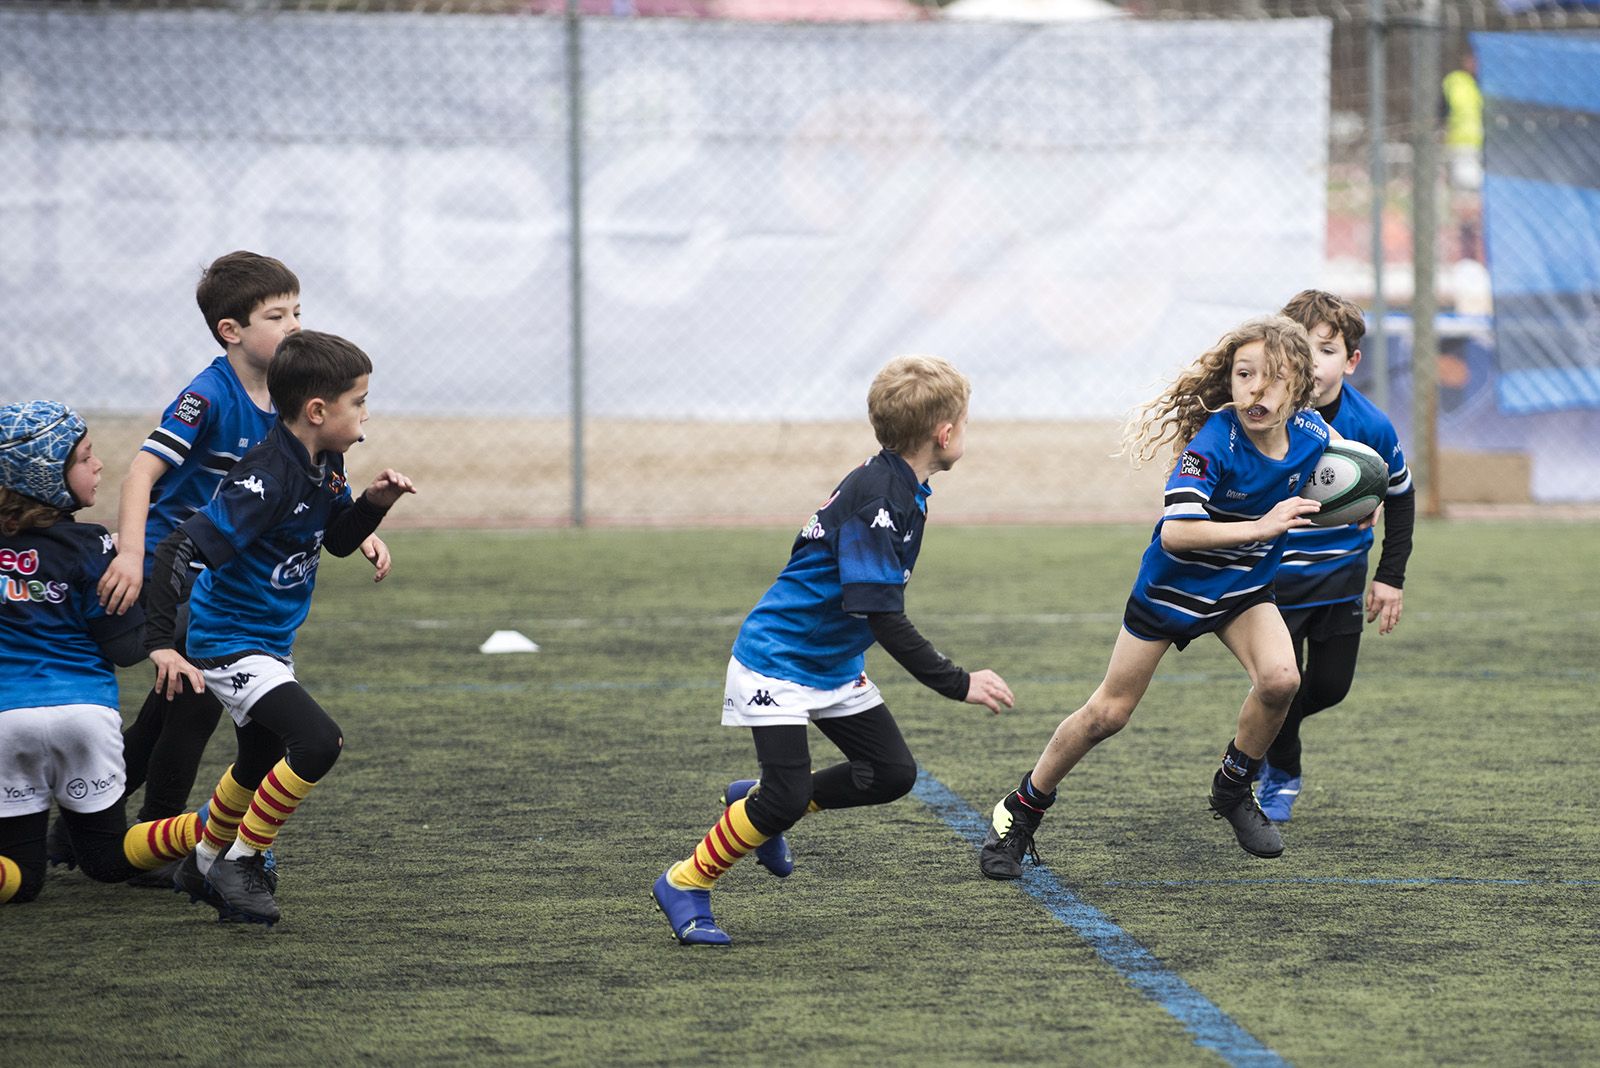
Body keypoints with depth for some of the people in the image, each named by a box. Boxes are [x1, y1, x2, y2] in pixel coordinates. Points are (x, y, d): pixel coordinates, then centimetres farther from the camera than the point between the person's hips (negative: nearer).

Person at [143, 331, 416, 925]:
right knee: (318, 742, -24)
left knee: (263, 760, 26)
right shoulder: (265, 481, -30)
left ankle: (205, 866, 46)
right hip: (230, 645, -10)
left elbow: (338, 541, 14)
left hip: (273, 642, 10)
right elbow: (179, 548, -33)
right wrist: (161, 641, -38)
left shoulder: (325, 465, -1)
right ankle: (241, 865, -9)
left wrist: (373, 503, -7)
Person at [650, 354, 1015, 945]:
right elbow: (882, 615, -31)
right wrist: (957, 684, -29)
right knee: (787, 797, -14)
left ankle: (758, 802, 22)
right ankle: (684, 885, 5)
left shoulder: (902, 488, 3)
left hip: (835, 665, 9)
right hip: (777, 662, -9)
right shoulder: (877, 499, -28)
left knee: (893, 773, 4)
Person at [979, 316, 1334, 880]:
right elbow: (1174, 534, -43)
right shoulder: (1214, 442, -33)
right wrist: (1260, 527, -46)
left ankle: (1233, 790, 3)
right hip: (1171, 586, -4)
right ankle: (1019, 814, 22)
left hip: (1244, 588, 4)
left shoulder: (1310, 434, -15)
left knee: (1279, 679, -23)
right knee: (1109, 712, 3)